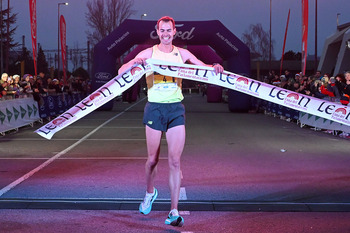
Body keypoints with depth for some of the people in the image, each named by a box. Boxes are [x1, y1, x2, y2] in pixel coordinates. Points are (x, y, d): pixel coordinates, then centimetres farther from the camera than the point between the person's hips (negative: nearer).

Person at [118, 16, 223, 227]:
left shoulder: (182, 53, 7)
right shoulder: (148, 53, 1)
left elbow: (205, 68, 11)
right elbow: (121, 72, -5)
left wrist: (216, 67, -12)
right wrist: (134, 63, -26)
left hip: (176, 108, 1)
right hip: (155, 108, -1)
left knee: (175, 161, -5)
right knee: (153, 159, 6)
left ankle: (174, 211, -2)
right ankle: (150, 192, 37)